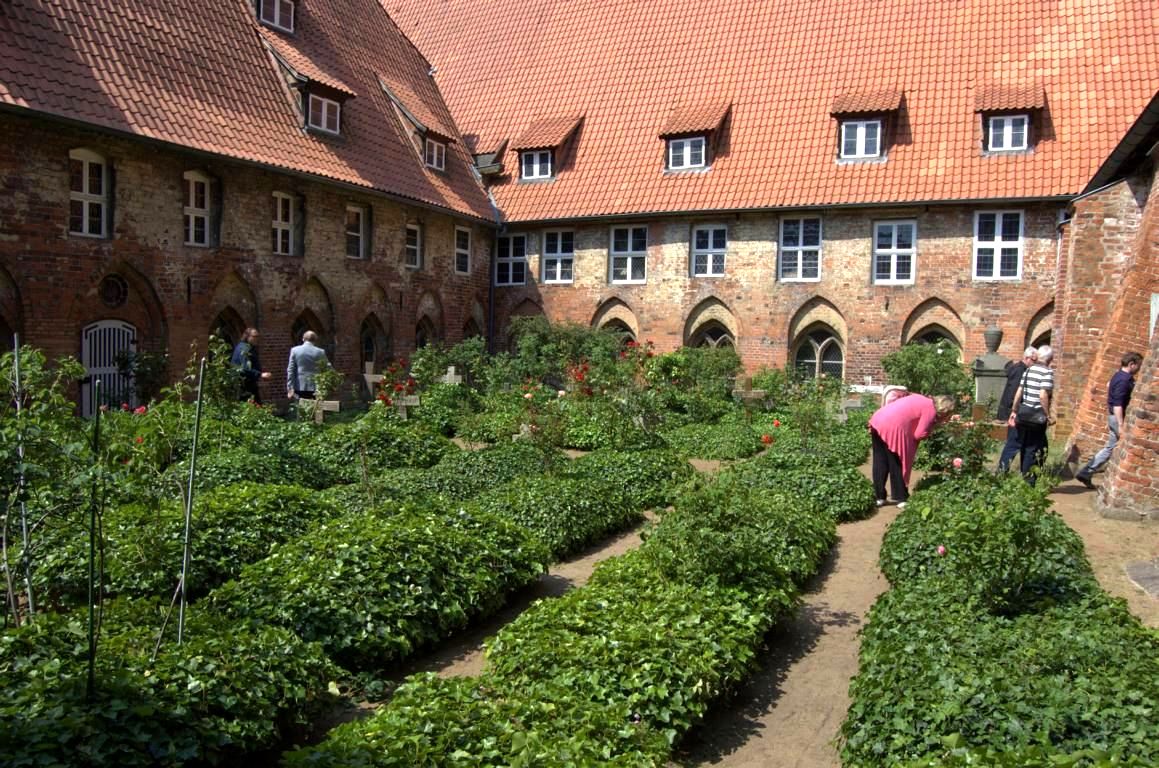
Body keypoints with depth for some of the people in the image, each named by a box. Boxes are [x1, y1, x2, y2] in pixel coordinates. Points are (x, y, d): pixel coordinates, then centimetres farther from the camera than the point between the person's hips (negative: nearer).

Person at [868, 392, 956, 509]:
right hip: (892, 427, -8)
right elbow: (919, 434, -4)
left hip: (877, 419, 8)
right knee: (896, 464, 6)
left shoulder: (922, 400, 24)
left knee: (880, 463, 13)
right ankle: (901, 499, 14)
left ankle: (879, 497, 19)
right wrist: (930, 429, 14)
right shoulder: (930, 409, -1)